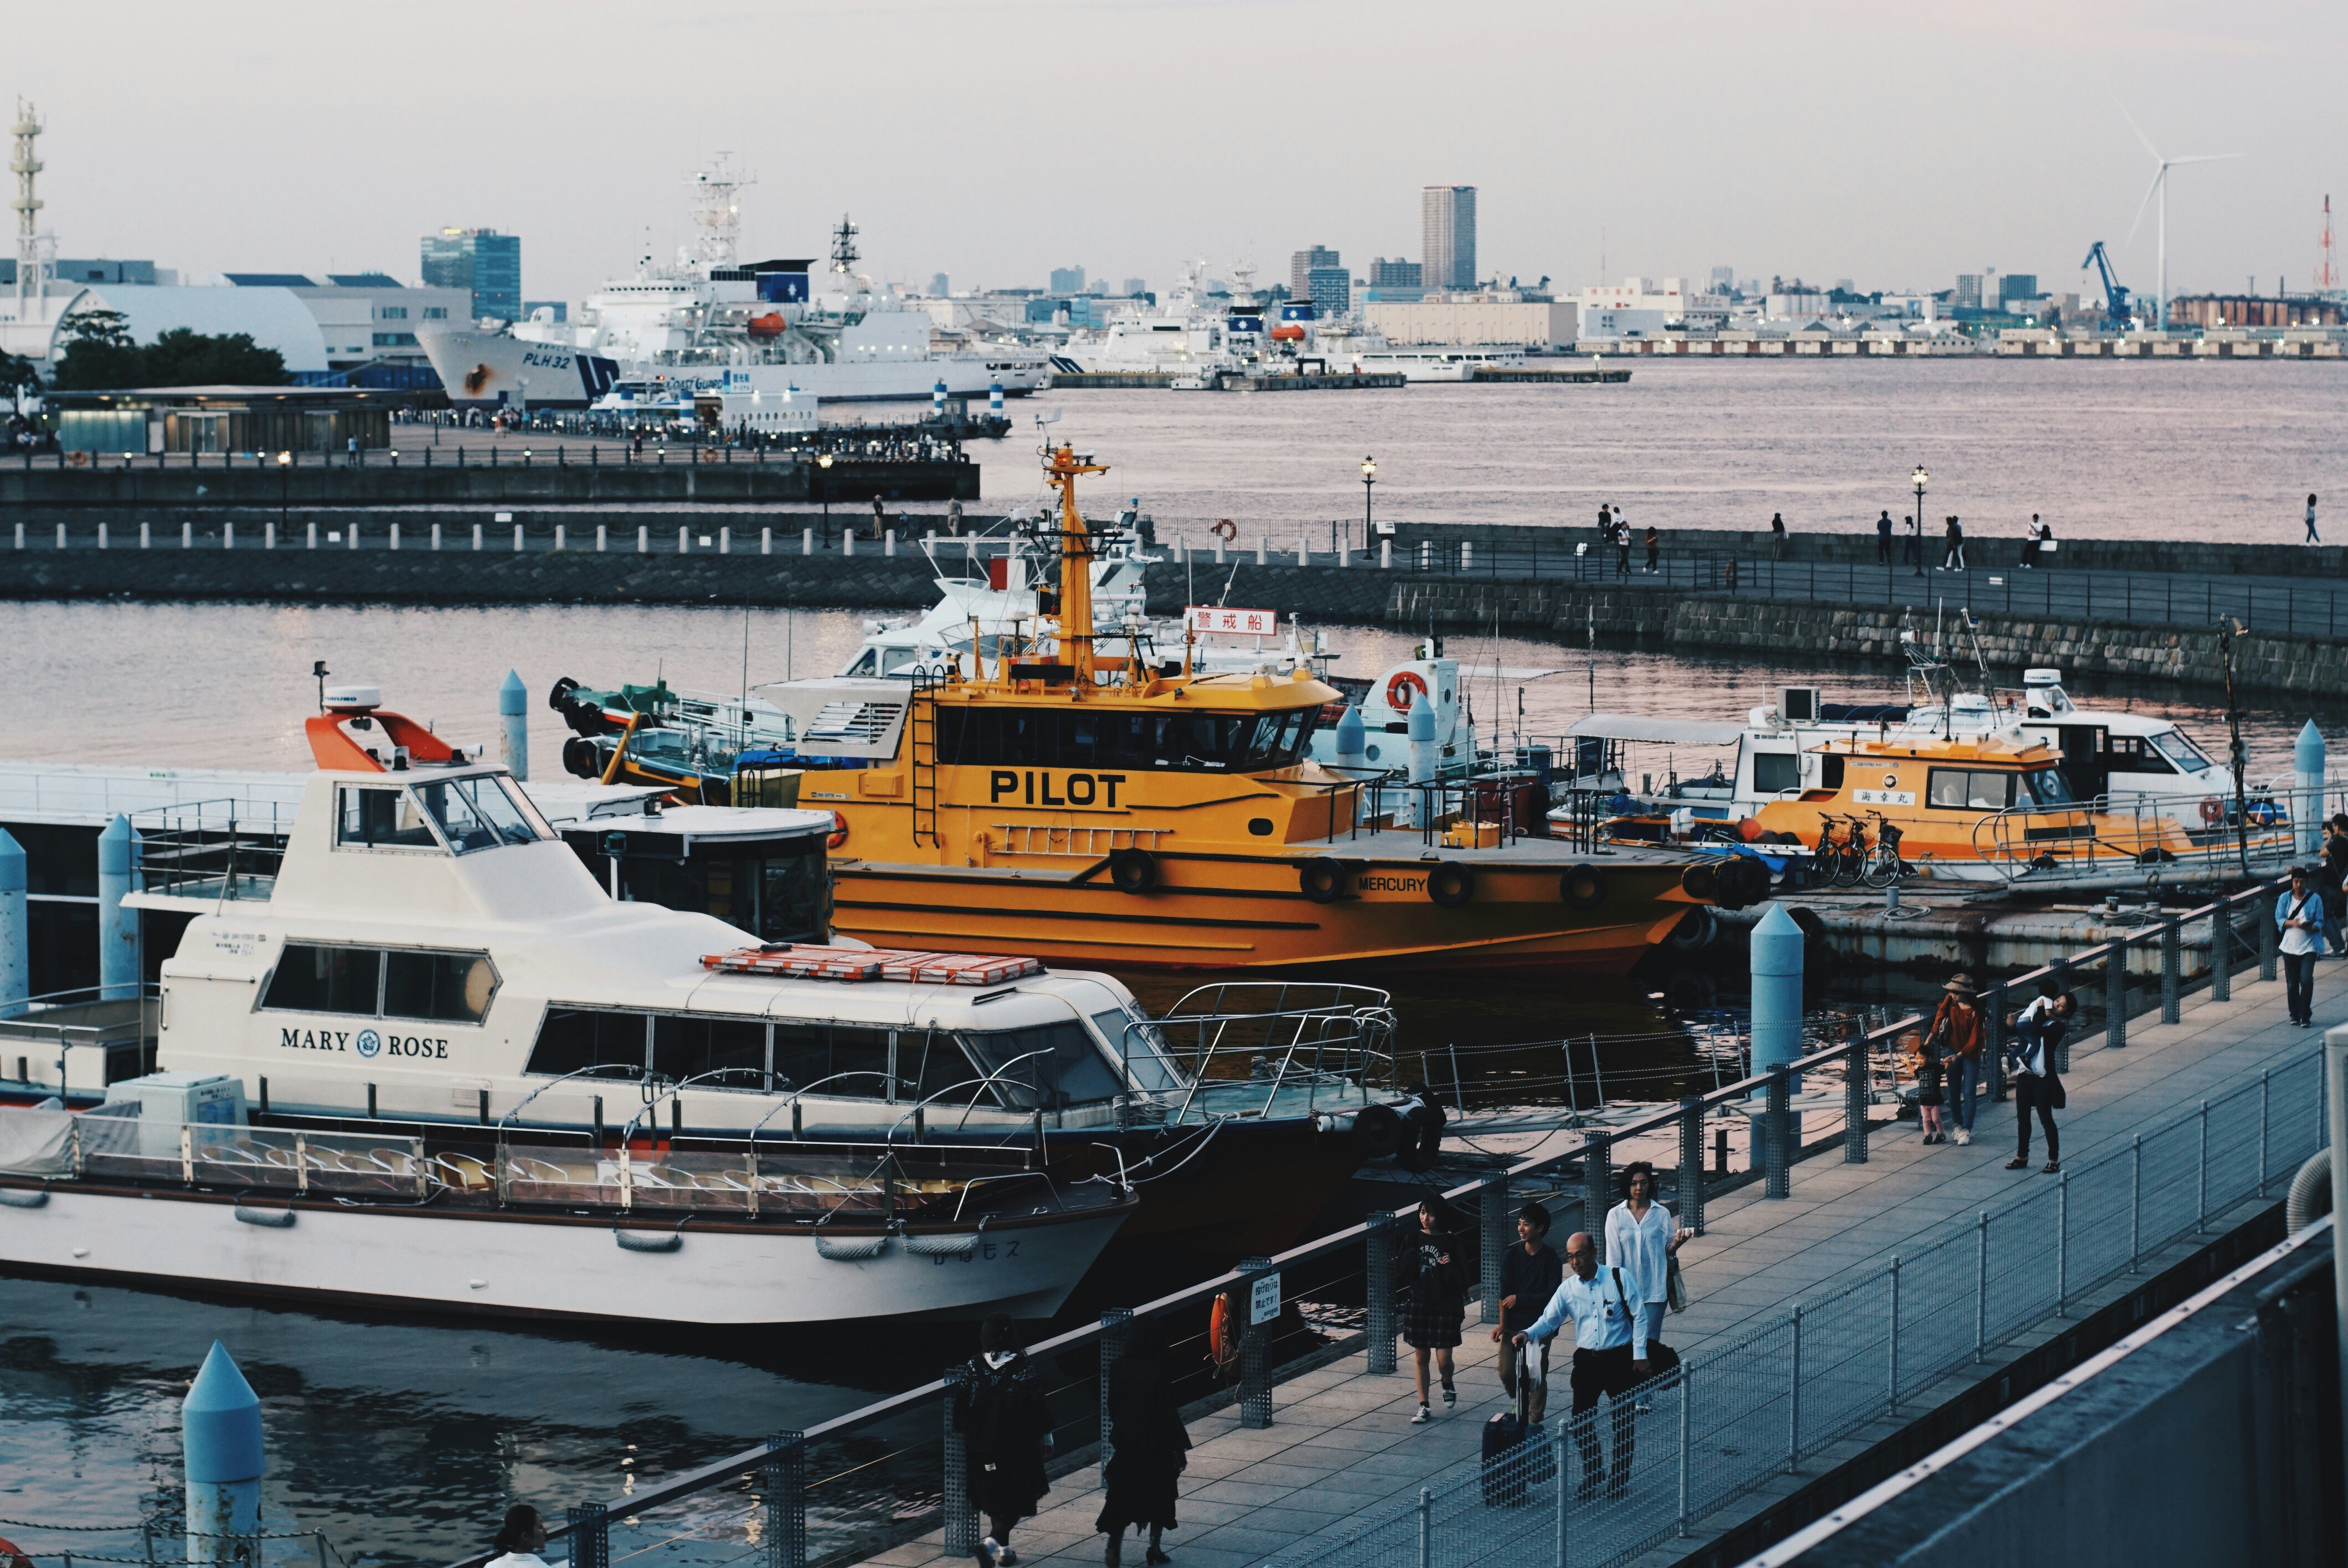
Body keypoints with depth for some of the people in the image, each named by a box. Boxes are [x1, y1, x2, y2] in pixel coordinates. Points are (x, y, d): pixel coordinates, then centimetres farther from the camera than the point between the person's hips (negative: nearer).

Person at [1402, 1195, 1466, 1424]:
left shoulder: (1450, 1242, -6)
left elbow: (1461, 1279, -6)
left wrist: (1451, 1266, -24)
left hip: (1445, 1305, -3)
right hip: (1418, 1304, 3)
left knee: (1443, 1360, -3)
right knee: (1420, 1357, 6)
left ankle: (1448, 1385, 31)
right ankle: (1423, 1406, 16)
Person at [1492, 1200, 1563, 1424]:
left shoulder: (1551, 1258, -4)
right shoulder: (1511, 1256, 3)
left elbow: (1553, 1295, -9)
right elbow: (1505, 1293, -3)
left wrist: (1520, 1299, -11)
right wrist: (1502, 1324, -13)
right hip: (1513, 1323, 2)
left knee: (1537, 1376, 0)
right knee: (1507, 1373, -2)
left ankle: (1534, 1420, 12)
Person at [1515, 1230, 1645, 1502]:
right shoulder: (1568, 1288, 3)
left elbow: (1639, 1317, -4)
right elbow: (1549, 1320, 3)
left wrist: (1640, 1355, -9)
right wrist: (1528, 1335, -18)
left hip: (1620, 1358, -3)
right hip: (1586, 1360, 3)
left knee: (1623, 1419, 3)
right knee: (1581, 1418, 1)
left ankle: (1620, 1478, 17)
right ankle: (1593, 1472, 22)